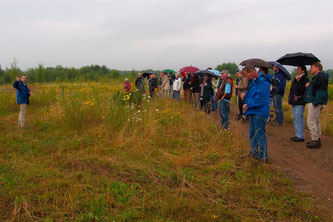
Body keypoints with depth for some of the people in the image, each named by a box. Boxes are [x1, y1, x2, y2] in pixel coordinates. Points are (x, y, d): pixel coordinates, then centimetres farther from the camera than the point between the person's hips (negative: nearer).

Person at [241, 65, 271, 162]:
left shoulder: (263, 81, -16)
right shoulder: (254, 81, 16)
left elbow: (260, 98, -23)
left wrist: (248, 105, -17)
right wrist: (245, 94, 8)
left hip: (259, 113, -10)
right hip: (253, 112, 10)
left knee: (260, 134, -5)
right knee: (253, 134, 18)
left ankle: (262, 157, 4)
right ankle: (254, 153, 31)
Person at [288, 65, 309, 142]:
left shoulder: (305, 79, -9)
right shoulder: (296, 78, 19)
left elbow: (302, 90, -19)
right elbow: (292, 89, 22)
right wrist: (290, 97, 13)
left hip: (299, 102, -9)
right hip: (294, 101, 9)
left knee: (299, 118, -9)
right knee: (295, 118, 12)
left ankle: (301, 136, -4)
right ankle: (297, 135, 20)